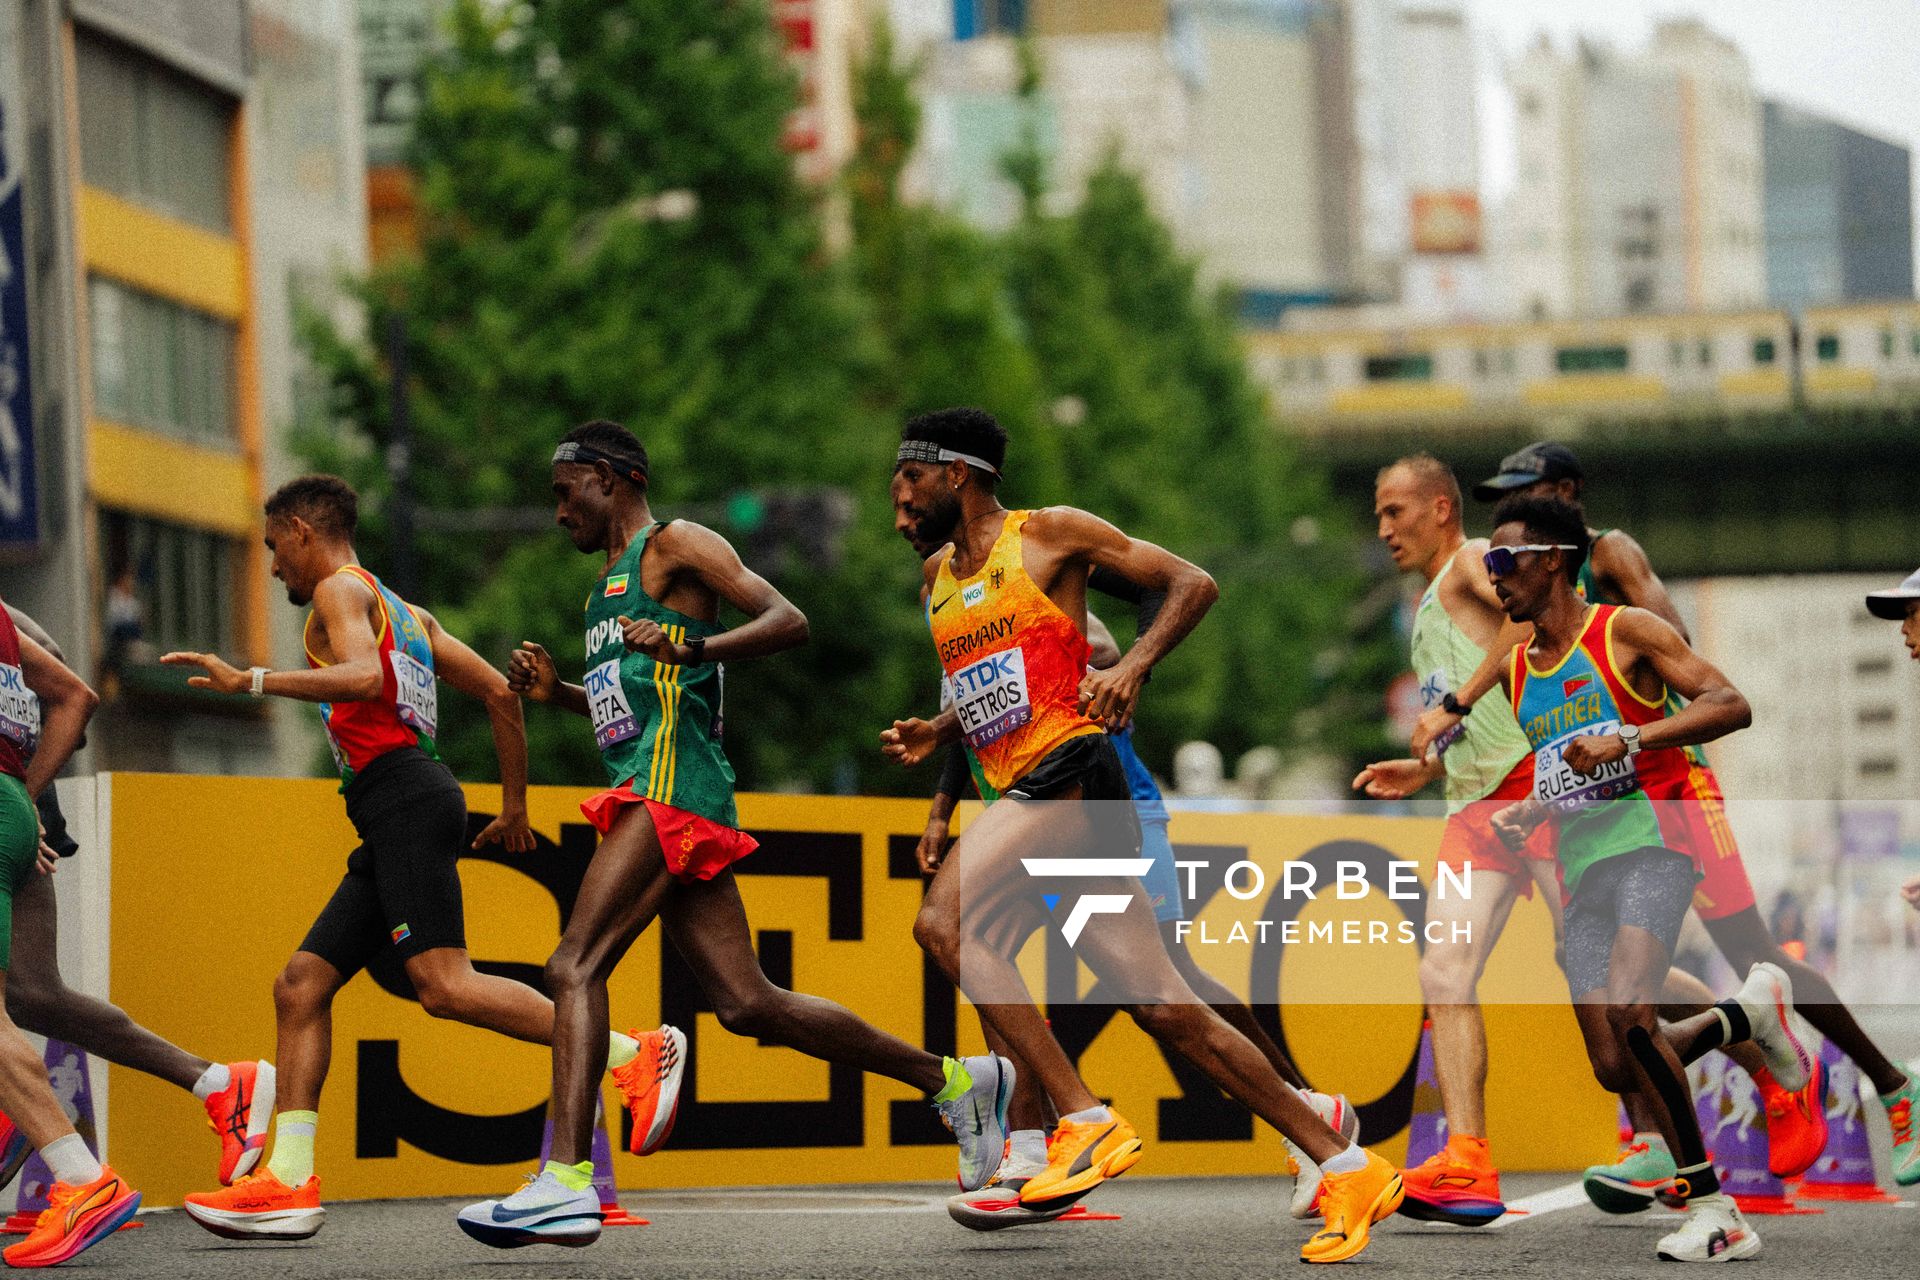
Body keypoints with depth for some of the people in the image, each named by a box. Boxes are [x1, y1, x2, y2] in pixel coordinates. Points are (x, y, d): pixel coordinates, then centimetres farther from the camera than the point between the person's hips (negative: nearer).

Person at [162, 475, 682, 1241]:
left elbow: (364, 677, -18)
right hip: (393, 828, 10)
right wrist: (514, 807, 32)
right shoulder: (406, 614, 30)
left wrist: (249, 682, -19)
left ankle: (636, 1056, -25)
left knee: (443, 984, -21)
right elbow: (500, 693, 28)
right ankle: (288, 1183, -1)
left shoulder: (341, 589, 2)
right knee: (301, 986, 6)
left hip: (404, 798, -10)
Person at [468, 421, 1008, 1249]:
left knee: (574, 967, -19)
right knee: (748, 1006, 5)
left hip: (672, 786, -10)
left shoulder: (675, 545, 0)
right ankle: (953, 1081, 15)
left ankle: (566, 1184, -28)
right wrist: (554, 693, 19)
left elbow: (788, 622, -11)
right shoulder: (610, 579, 27)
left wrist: (692, 648, -26)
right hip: (649, 795, 10)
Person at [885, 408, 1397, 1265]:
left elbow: (1193, 584, 0)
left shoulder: (1049, 534, 0)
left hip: (1073, 769, -8)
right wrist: (935, 734, 14)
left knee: (944, 919, -25)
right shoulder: (937, 577, 21)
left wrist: (1134, 665, -15)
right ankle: (1346, 1168, 4)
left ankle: (1087, 1123, -23)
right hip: (1026, 792, 8)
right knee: (1164, 1010, 1)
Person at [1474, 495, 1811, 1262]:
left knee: (1628, 1015, -29)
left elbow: (1730, 706, -12)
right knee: (1616, 1071, -3)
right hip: (1582, 867, 7)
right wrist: (1529, 813, 9)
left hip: (1651, 843, -7)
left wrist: (1628, 739, -22)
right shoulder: (1517, 674, 18)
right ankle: (1747, 1014, 25)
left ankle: (1713, 1209, -21)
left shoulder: (1624, 631, -3)